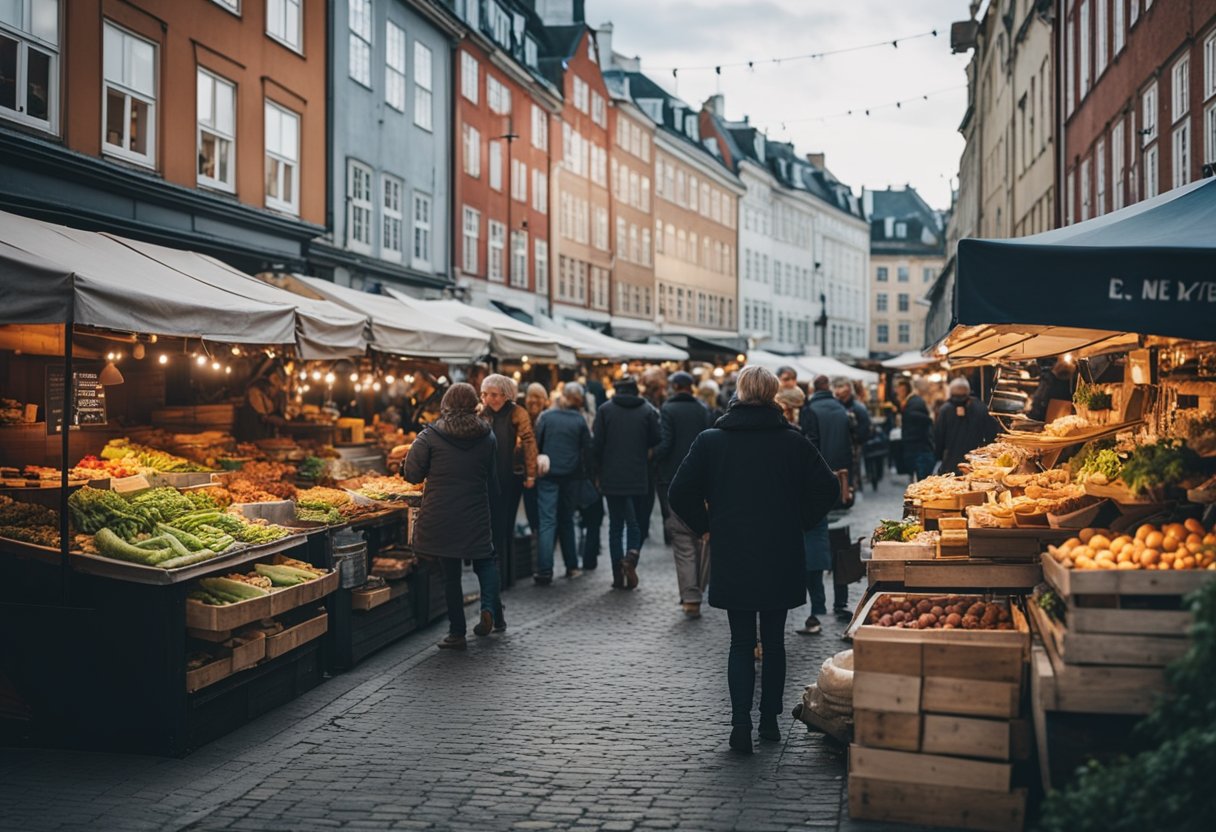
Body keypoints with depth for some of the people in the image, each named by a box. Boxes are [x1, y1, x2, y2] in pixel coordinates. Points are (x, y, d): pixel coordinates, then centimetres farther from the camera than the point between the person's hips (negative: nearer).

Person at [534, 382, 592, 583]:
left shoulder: (546, 417, -1)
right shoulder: (579, 420, 0)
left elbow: (536, 444, -2)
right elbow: (587, 449, 1)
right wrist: (581, 471, 12)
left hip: (548, 474, -1)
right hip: (571, 476, 1)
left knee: (547, 521, -4)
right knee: (567, 520, 17)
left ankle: (544, 571, -12)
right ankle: (571, 566, 20)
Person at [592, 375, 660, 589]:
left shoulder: (605, 410, 0)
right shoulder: (647, 410, -1)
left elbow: (597, 443, -2)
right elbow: (656, 442, -3)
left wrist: (599, 471, 8)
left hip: (612, 477, 1)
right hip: (639, 477, 0)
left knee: (615, 525, 8)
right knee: (636, 523, 11)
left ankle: (618, 576, 6)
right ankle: (631, 555, -17)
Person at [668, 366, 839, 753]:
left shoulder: (710, 441, -4)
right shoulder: (792, 441, -3)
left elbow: (681, 493, -6)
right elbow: (828, 488, -4)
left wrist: (706, 527, 8)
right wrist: (798, 523, 7)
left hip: (731, 558, 0)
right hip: (781, 558, 1)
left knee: (741, 642, 6)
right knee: (774, 641, 14)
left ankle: (741, 726, -5)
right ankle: (770, 721, 20)